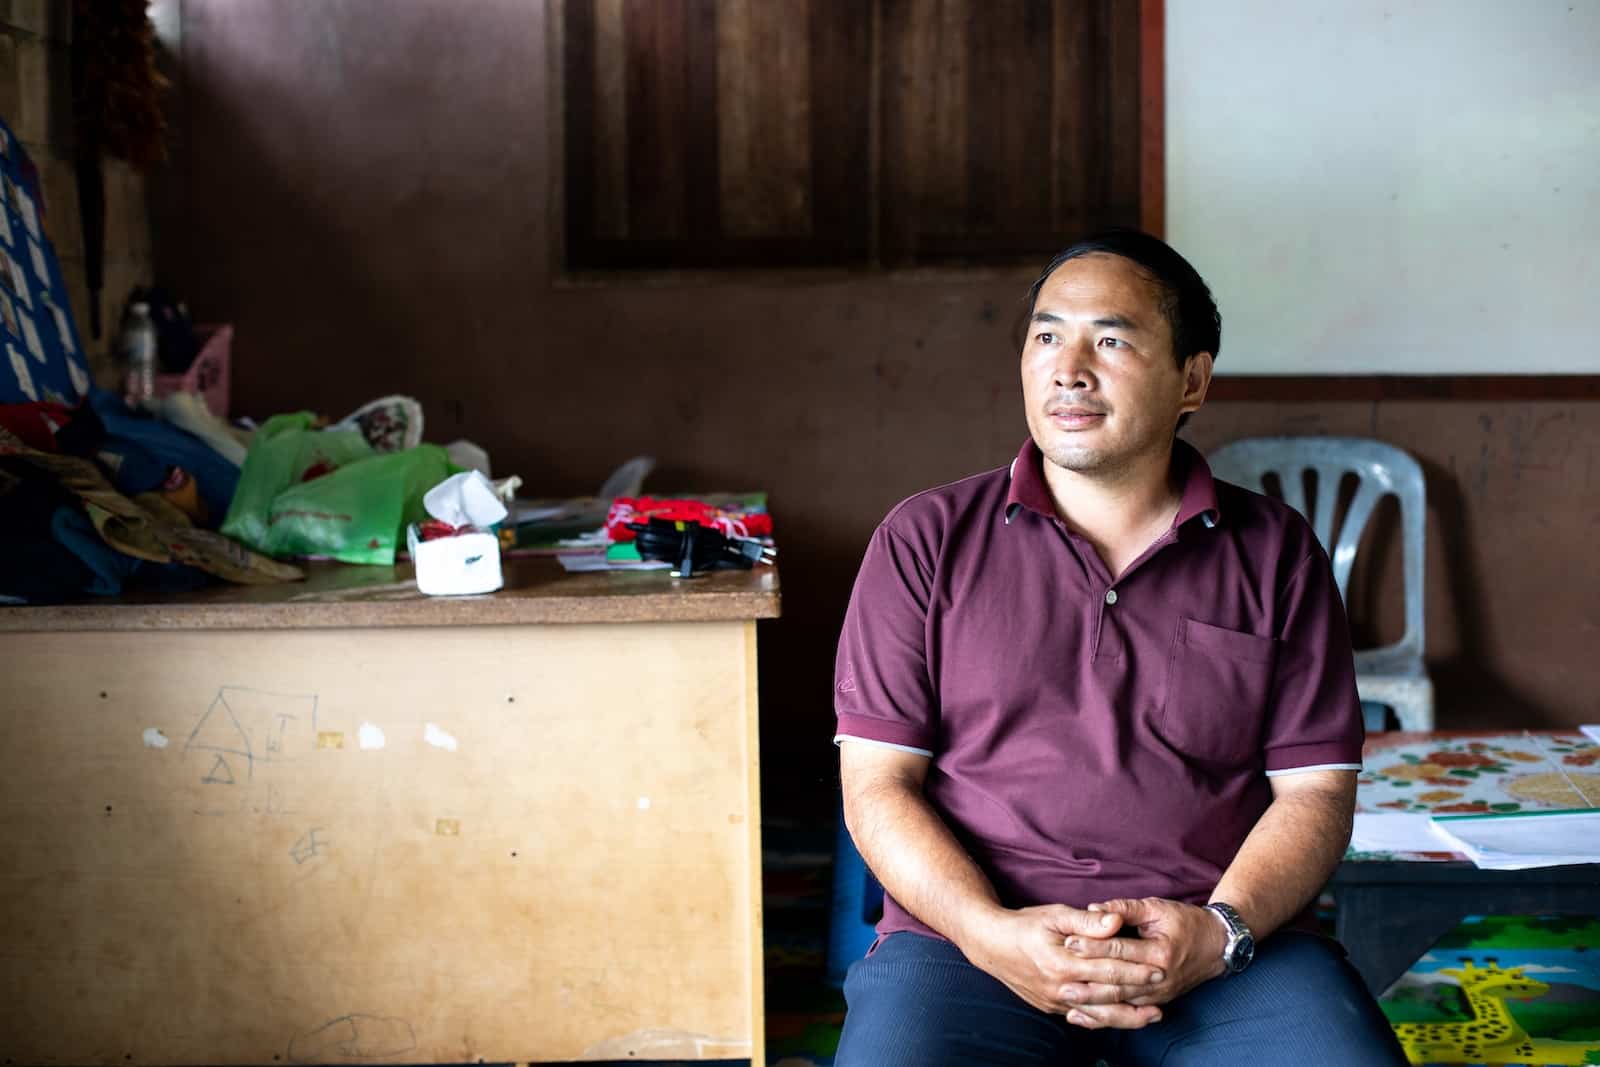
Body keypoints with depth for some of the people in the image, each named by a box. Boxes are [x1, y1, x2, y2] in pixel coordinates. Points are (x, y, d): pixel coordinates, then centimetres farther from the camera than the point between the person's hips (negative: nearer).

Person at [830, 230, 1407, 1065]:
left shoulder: (1276, 554, 10)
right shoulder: (926, 539, 7)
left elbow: (1314, 790, 7)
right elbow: (877, 786, 3)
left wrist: (1217, 931, -11)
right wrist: (991, 933, -13)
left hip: (1228, 947, 1)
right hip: (971, 937, 0)